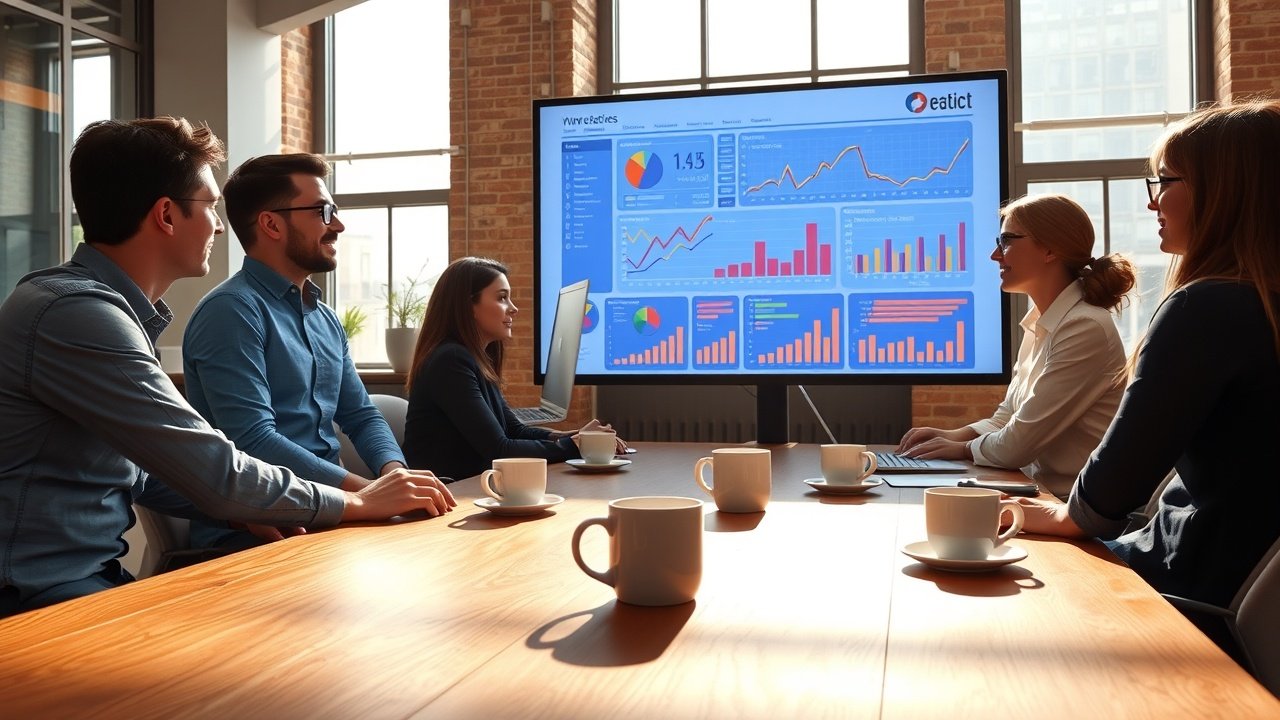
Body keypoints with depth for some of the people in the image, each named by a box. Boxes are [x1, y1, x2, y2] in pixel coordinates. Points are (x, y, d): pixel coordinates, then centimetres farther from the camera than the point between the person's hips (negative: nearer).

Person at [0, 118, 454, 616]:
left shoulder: (111, 308, 10)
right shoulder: (76, 313, -20)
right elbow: (213, 472, -21)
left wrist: (249, 512, -1)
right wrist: (357, 503, -9)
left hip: (95, 573, 8)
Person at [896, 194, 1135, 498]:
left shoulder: (1086, 328, -19)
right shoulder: (1040, 324, 9)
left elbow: (1018, 445, -19)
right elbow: (1006, 418, 15)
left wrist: (965, 447, -2)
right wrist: (954, 435, -2)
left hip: (1074, 506, -7)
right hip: (1042, 492, 7)